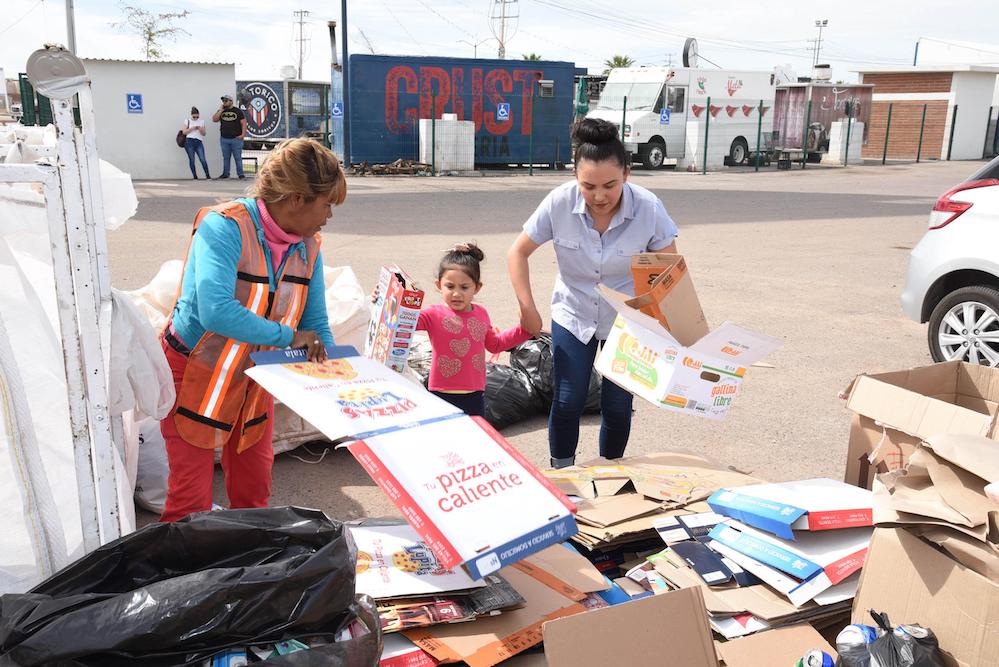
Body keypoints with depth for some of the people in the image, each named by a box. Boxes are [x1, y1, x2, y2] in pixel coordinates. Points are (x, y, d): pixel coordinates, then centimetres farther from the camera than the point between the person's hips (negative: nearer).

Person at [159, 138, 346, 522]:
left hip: (254, 379, 6)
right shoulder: (225, 227, -26)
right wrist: (288, 336, -31)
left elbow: (316, 326, 0)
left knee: (253, 490, 15)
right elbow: (216, 312, -39)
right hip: (194, 374, -6)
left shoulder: (308, 245, -5)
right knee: (191, 498, 0)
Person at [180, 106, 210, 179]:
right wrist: (192, 128, -10)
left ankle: (207, 175, -6)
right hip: (189, 142, -1)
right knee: (191, 160, -2)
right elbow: (184, 132, 1)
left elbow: (204, 134, 12)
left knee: (203, 159, -10)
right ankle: (195, 176, 4)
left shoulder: (202, 121, 13)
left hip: (199, 142, 1)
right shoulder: (188, 121, 8)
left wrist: (201, 130, -10)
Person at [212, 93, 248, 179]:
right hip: (224, 139, 4)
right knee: (225, 158, 9)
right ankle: (225, 174, 15)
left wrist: (243, 134, -13)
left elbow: (243, 123, -3)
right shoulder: (221, 111, 13)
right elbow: (214, 120, 3)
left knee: (238, 158, -3)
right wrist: (220, 111, -3)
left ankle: (240, 174, 1)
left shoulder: (238, 111, 1)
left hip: (236, 139, -4)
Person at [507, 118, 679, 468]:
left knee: (617, 406, 5)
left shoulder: (648, 207, -22)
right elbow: (518, 252, -8)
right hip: (572, 318, 0)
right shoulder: (560, 202, -21)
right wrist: (528, 309, -12)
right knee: (568, 402, 0)